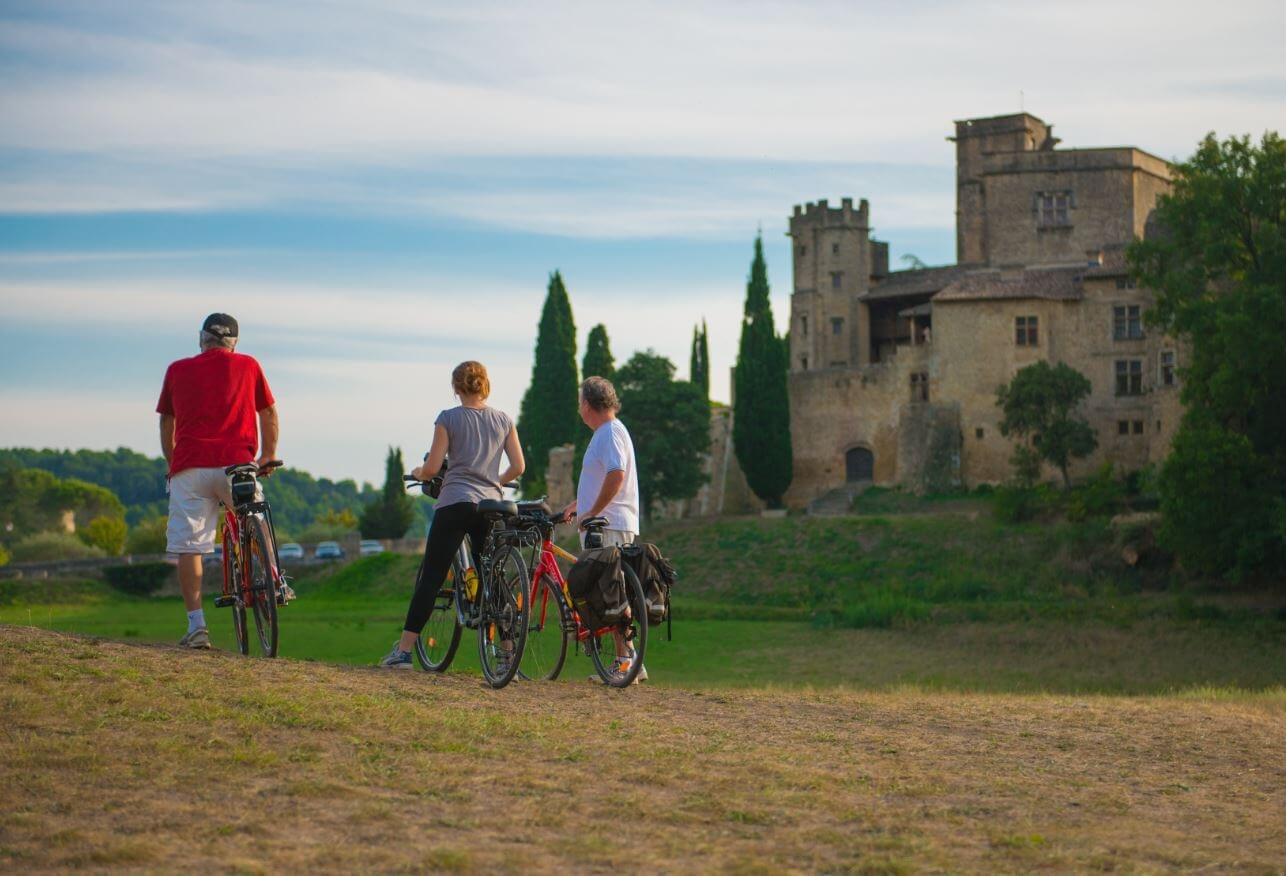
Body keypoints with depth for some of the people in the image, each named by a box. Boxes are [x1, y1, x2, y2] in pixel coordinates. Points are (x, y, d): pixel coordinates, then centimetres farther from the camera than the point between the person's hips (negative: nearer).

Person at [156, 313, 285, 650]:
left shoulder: (178, 370, 14)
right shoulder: (248, 366, 13)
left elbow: (166, 421, 21)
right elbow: (269, 413, 21)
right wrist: (268, 455, 33)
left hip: (189, 467, 0)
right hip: (236, 464, 0)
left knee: (188, 546, -2)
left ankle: (196, 624, -8)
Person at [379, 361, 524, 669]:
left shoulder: (448, 418, -1)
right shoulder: (503, 420, 9)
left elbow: (432, 467, -4)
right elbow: (518, 467, 10)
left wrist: (417, 472, 18)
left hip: (454, 504, -3)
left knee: (431, 577, -1)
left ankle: (403, 650, -2)